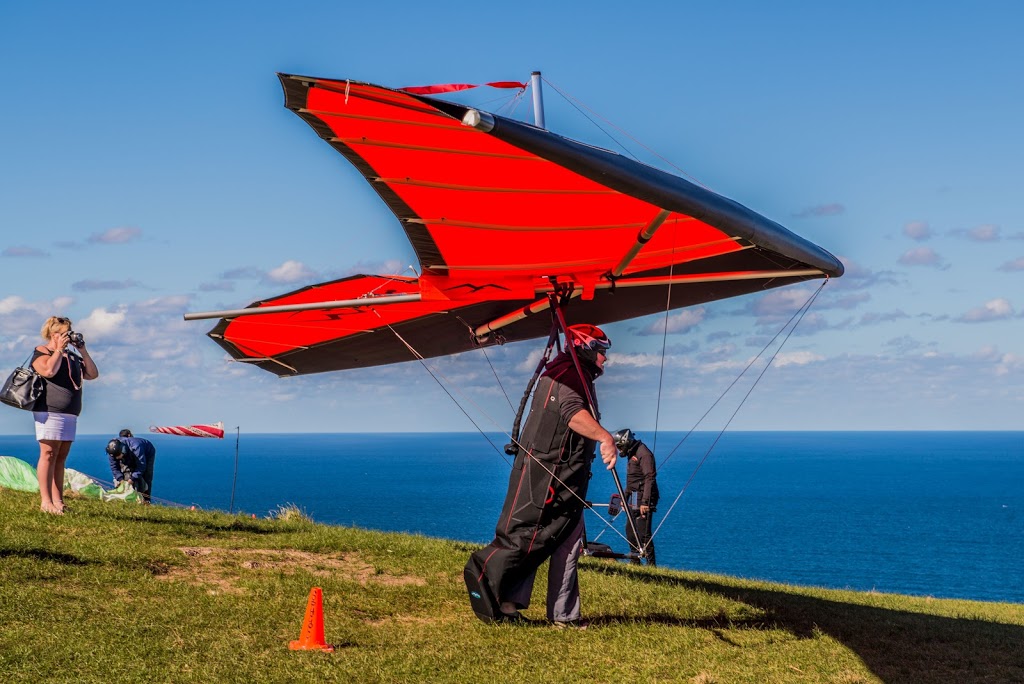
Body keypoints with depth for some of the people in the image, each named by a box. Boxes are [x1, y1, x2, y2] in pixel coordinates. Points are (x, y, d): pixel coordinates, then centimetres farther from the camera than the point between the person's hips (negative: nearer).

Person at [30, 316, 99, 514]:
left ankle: (58, 501, 5)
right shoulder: (41, 351, 1)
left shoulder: (72, 355, 20)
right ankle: (45, 501, -13)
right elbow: (49, 371, -20)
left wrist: (82, 350, 7)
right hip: (50, 411, -7)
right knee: (49, 455, -10)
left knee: (61, 457, 5)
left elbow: (93, 374, 13)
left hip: (70, 414, 7)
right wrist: (59, 349, -9)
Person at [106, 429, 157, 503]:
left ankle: (145, 500, -12)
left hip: (147, 454, -5)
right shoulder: (112, 451, -31)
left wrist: (132, 478, -42)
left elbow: (141, 465, -40)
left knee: (145, 478, -15)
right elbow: (114, 467, -20)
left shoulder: (135, 447, -47)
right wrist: (120, 479, -33)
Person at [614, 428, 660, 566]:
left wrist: (645, 502, -26)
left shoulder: (643, 454, -15)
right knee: (630, 530, 14)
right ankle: (635, 562, 22)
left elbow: (649, 479, -21)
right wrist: (625, 497, 26)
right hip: (633, 499, 11)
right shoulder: (632, 454, 17)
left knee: (643, 533, -12)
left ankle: (651, 564, -10)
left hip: (642, 499, -11)